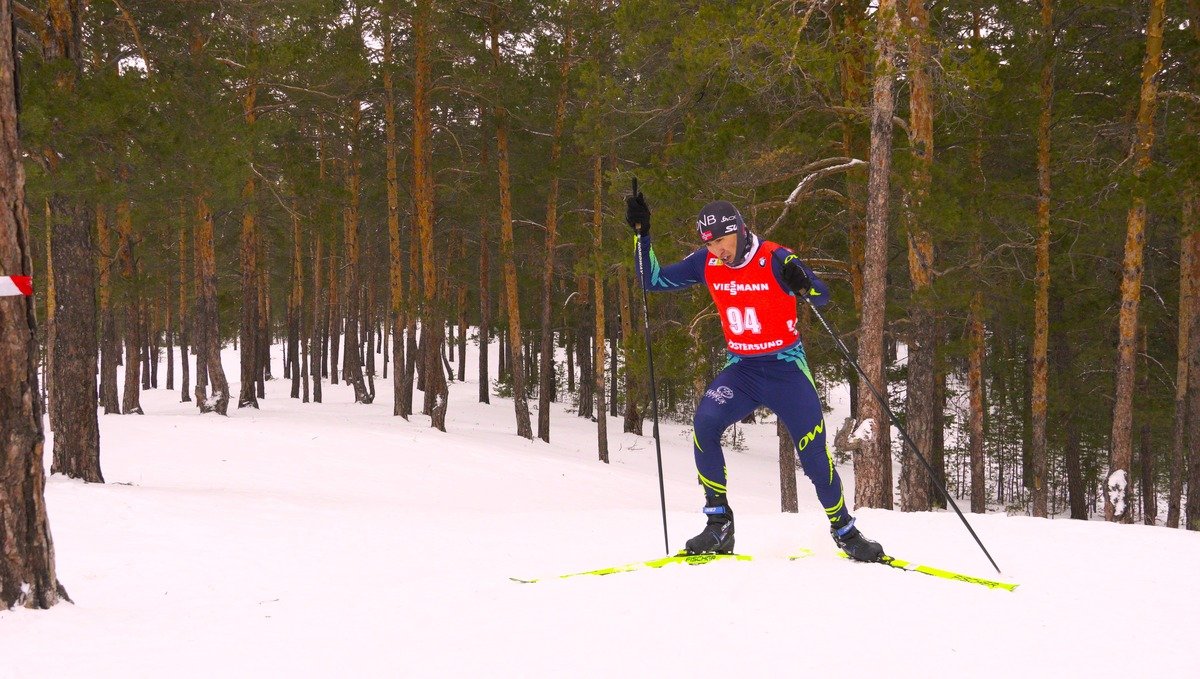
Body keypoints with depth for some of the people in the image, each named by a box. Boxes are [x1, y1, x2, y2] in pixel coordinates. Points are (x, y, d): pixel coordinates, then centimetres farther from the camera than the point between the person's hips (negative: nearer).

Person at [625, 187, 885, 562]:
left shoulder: (774, 259, -16)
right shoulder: (706, 264, -4)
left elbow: (822, 295, -19)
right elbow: (653, 280, 2)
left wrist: (803, 284, -42)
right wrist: (641, 234, -9)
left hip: (785, 367, -3)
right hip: (741, 369, 3)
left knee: (813, 453, -7)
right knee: (705, 423, -24)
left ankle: (845, 532, 15)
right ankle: (719, 525, -16)